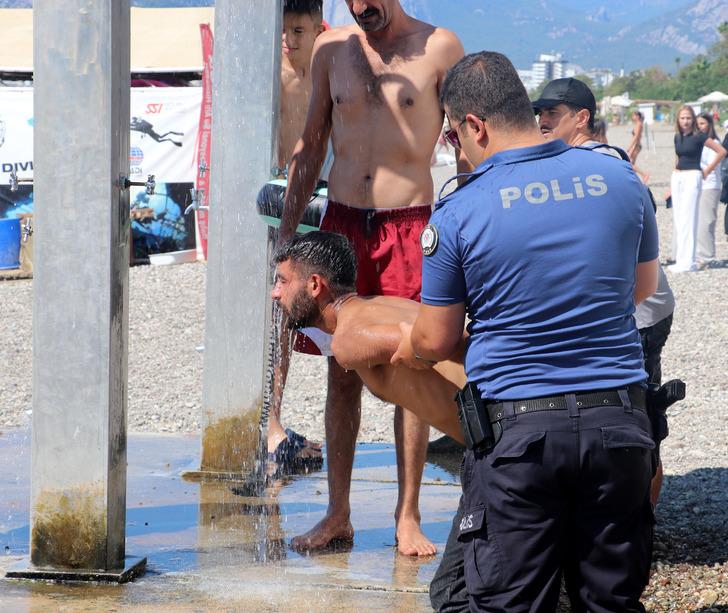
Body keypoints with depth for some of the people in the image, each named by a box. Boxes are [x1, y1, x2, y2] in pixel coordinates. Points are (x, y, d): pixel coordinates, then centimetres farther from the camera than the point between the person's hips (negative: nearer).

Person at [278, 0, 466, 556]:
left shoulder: (438, 48, -2)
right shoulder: (332, 48, 9)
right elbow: (311, 146, 16)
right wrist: (287, 232, 13)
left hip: (409, 225, -3)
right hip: (341, 223, 3)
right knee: (342, 374, 5)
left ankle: (408, 517, 8)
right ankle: (338, 515, 13)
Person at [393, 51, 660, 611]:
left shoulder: (457, 213, -9)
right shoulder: (621, 179, 1)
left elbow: (434, 342, 1)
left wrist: (397, 350, 23)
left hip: (516, 427, -3)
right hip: (619, 421, 3)